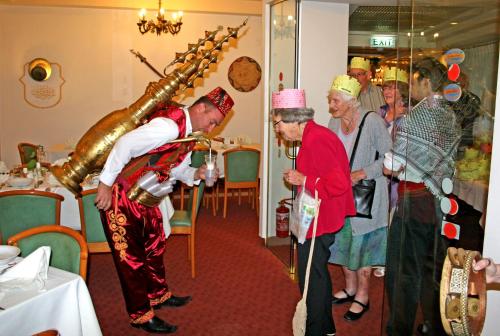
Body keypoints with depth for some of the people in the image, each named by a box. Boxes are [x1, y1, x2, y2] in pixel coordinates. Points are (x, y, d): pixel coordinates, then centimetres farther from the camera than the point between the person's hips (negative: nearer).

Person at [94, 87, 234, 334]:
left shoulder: (189, 133, 5)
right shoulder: (170, 125, -26)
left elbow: (177, 168, 14)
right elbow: (125, 145, -29)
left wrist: (195, 174, -7)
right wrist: (105, 184, -25)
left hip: (147, 201, 9)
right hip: (121, 198, -9)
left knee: (155, 247, 21)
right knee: (131, 257, 3)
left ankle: (158, 295, 41)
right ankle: (141, 315, 19)